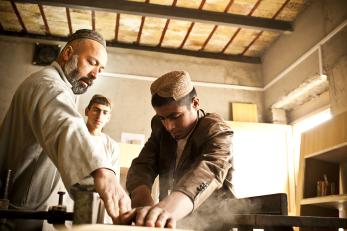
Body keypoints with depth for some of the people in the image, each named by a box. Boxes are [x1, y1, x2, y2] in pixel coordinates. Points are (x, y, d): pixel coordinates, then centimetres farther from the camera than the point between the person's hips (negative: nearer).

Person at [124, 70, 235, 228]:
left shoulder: (217, 131, -13)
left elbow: (209, 171, -30)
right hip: (169, 223, 3)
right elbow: (143, 165, -6)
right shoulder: (160, 128, 2)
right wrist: (144, 200, -27)